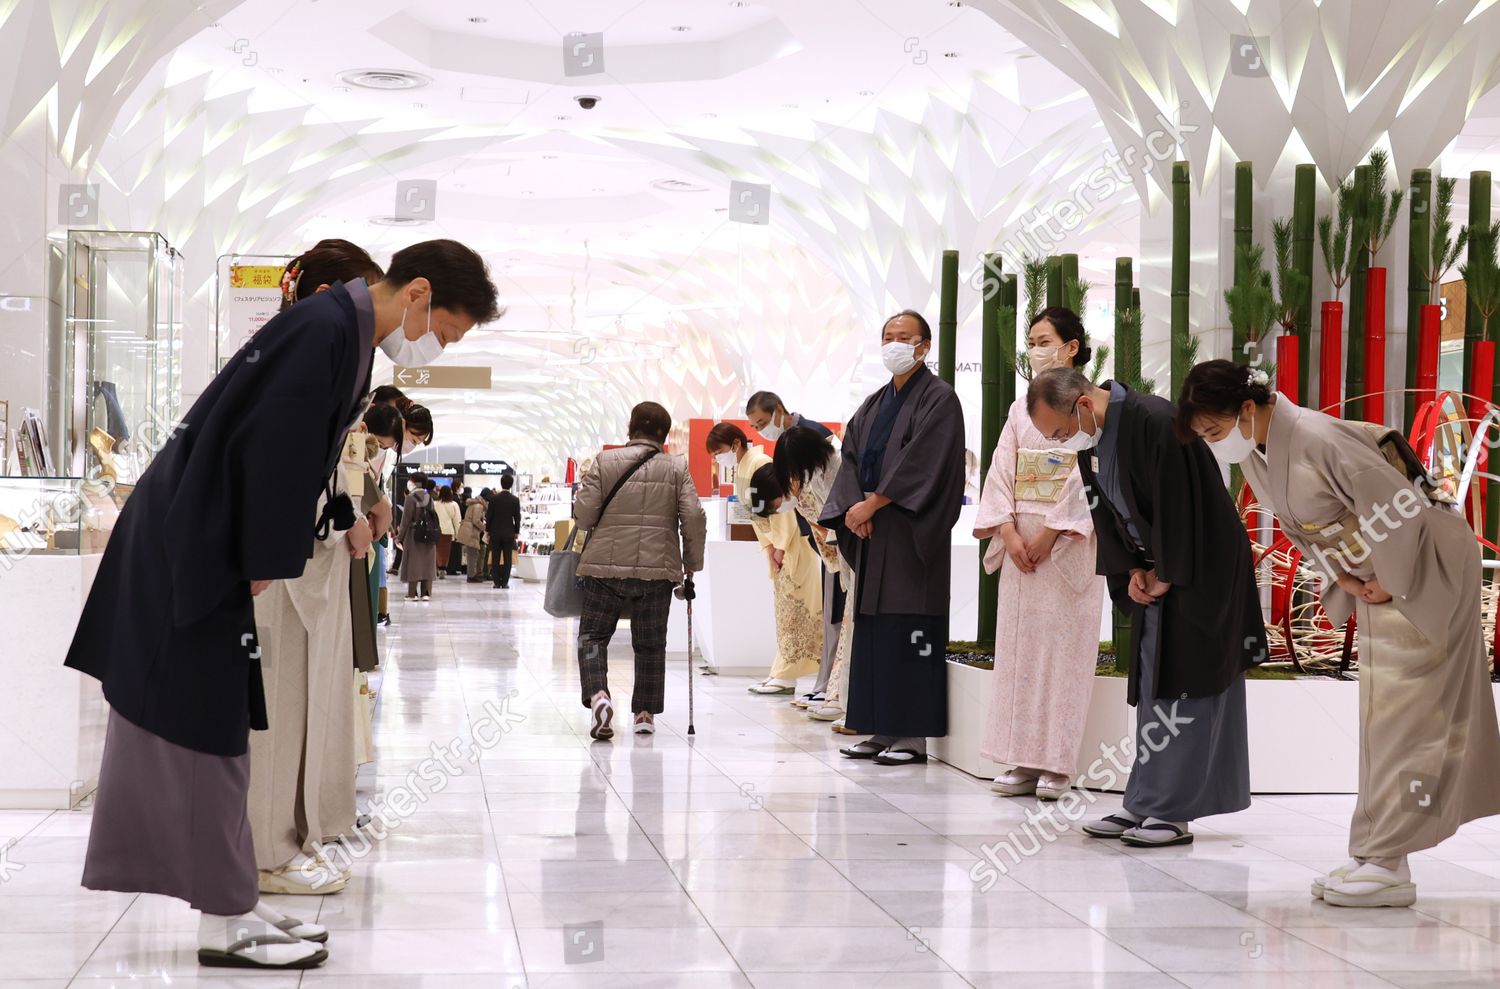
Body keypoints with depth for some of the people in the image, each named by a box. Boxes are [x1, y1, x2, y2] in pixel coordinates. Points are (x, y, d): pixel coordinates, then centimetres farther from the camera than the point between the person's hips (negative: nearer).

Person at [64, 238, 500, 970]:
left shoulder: (348, 333, 10)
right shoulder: (321, 330, -21)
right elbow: (272, 457, -23)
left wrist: (273, 565, 13)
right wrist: (266, 571, -17)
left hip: (208, 546, 10)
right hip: (188, 549, -10)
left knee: (217, 728, 13)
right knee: (200, 726, -3)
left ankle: (232, 901, 20)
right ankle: (225, 922, 4)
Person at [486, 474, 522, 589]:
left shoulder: (494, 498, -6)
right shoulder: (515, 500, -4)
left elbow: (489, 515, -3)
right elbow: (517, 517, -1)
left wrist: (487, 530, 7)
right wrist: (516, 531, 10)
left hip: (495, 532, 0)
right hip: (509, 533, 0)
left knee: (495, 559, 5)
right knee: (507, 559, 3)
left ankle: (497, 582, 3)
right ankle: (505, 582, 0)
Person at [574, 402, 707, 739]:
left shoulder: (604, 461, -1)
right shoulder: (677, 468, 2)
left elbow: (583, 516, -5)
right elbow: (694, 519, -4)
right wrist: (692, 565, 7)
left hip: (605, 566, -1)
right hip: (658, 569, 1)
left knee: (593, 634, 9)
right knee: (650, 643, 13)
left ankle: (598, 696, -13)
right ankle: (645, 713, 16)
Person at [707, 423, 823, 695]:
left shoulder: (761, 466, -19)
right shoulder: (740, 470, 10)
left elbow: (783, 505, -22)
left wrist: (780, 547, -18)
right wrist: (769, 546, 5)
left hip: (794, 539, -10)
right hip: (778, 542, 10)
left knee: (790, 607, -7)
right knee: (784, 607, 10)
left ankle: (786, 676, -6)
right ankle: (784, 673, 14)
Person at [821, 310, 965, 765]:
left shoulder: (938, 399, -4)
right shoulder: (874, 404, 19)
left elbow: (922, 461, -15)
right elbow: (852, 458, 12)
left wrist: (872, 503, -15)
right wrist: (853, 507, -6)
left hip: (912, 534, -8)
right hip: (872, 532, 8)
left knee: (910, 628, -9)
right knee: (873, 631, 7)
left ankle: (914, 734, -6)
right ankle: (882, 730, 12)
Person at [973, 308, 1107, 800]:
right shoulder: (1021, 408, 14)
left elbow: (1087, 476, -11)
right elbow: (1002, 471, 8)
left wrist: (1050, 535, -14)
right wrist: (1010, 533, -6)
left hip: (1067, 543, -5)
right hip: (1021, 540, 5)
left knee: (1061, 647, -6)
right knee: (1017, 645, 3)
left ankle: (1056, 764, -2)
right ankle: (1023, 759, 7)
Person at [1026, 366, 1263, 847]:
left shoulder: (1156, 423, -26)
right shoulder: (1088, 440, 1)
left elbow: (1177, 506, -23)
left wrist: (1165, 576, -14)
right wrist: (1130, 572, 0)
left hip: (1201, 569, -8)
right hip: (1155, 572, 8)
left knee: (1186, 688, -5)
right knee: (1152, 687, 10)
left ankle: (1174, 812, -1)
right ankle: (1144, 805, 15)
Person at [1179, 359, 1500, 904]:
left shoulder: (1318, 440, -27)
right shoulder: (1254, 456, 1)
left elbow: (1403, 509, -26)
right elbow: (1302, 528, 12)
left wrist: (1389, 584, -17)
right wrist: (1344, 580, -2)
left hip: (1423, 566, -9)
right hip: (1378, 578, 9)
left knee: (1399, 716, -10)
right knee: (1382, 716, 12)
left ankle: (1386, 866, -8)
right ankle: (1376, 858, 19)